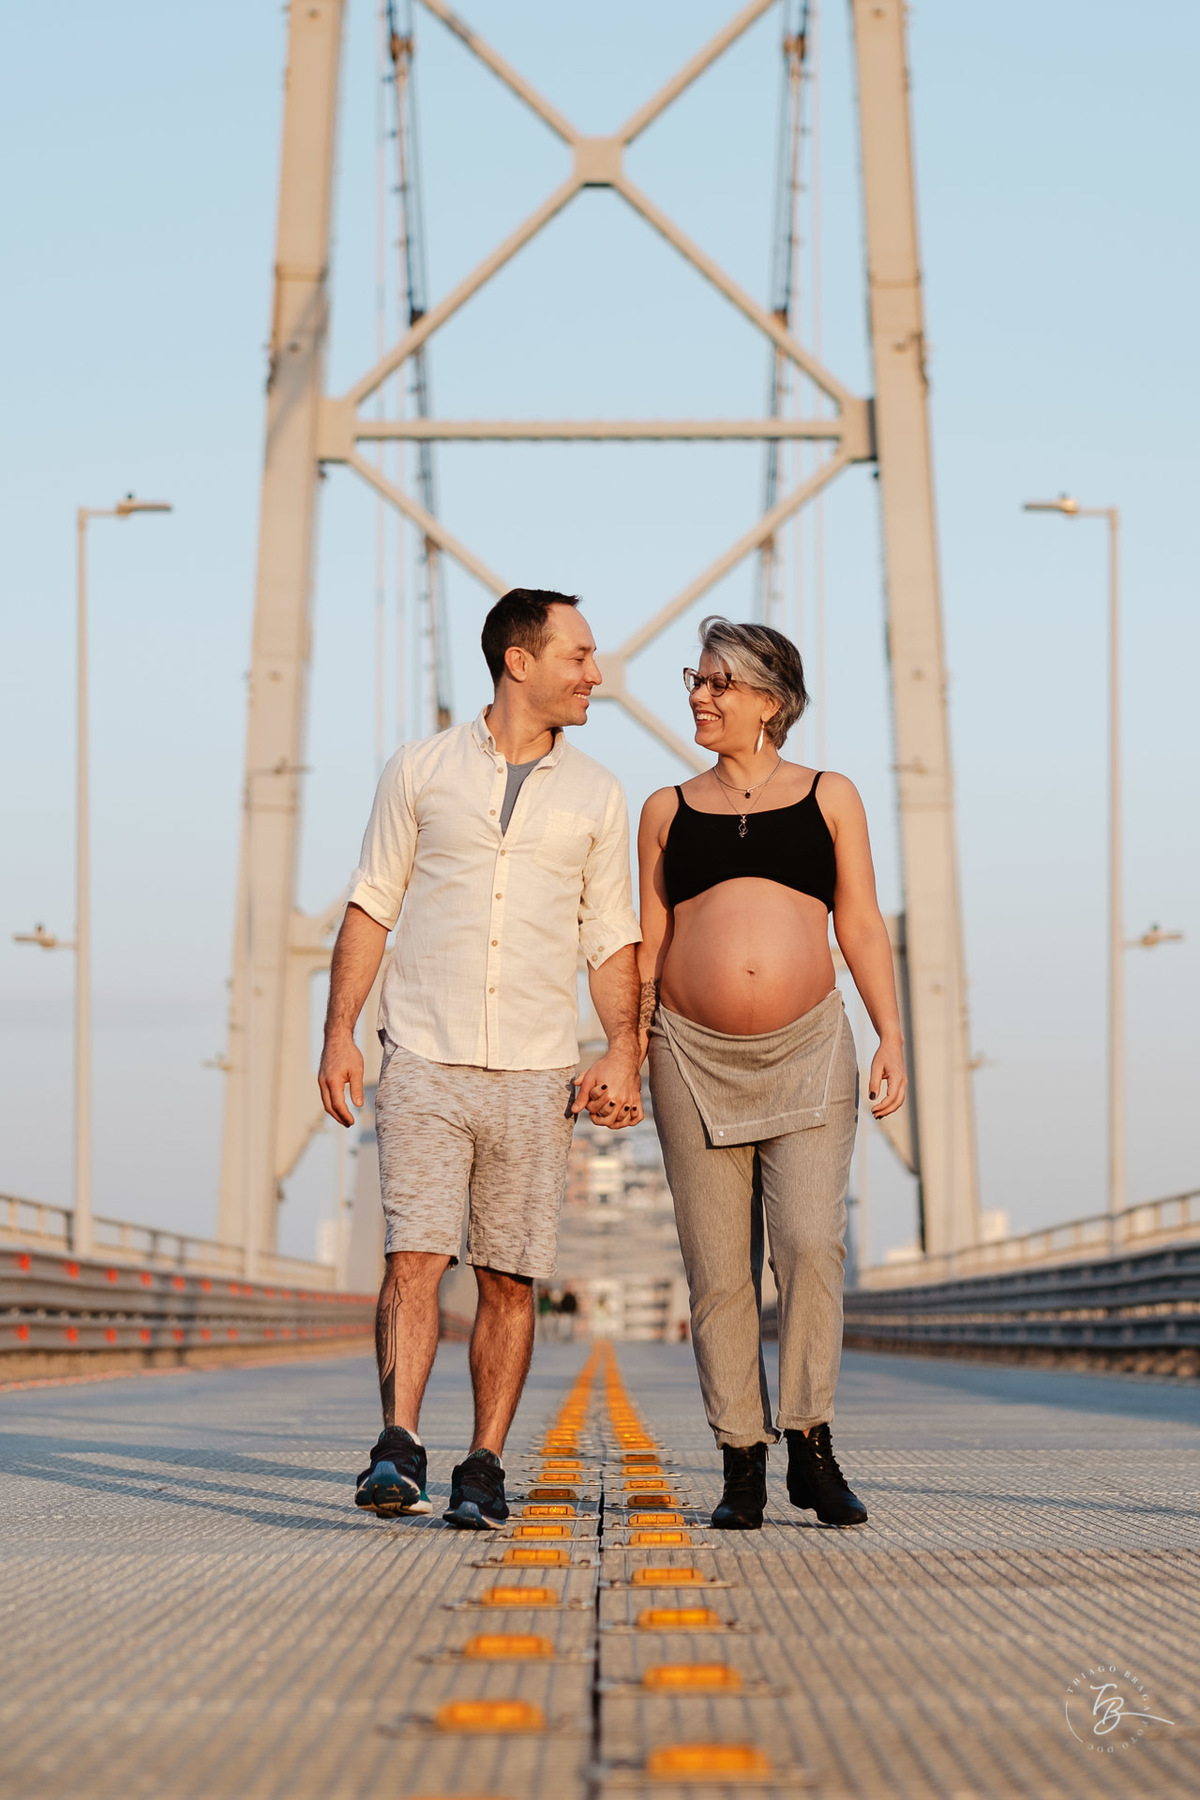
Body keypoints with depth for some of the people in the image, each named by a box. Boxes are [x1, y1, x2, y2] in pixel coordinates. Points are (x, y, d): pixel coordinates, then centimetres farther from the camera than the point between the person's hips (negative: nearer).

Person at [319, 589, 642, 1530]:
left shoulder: (597, 796, 10)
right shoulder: (422, 770, 6)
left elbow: (611, 940, 12)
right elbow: (371, 909, 8)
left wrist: (624, 1050, -2)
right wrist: (339, 1034, -1)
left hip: (535, 1073, 2)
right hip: (426, 1060, -2)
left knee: (511, 1278, 1)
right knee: (415, 1255, -13)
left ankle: (484, 1468, 6)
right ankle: (398, 1452, -18)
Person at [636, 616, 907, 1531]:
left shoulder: (829, 797, 9)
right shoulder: (667, 810, 12)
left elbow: (861, 925, 7)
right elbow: (648, 943, 13)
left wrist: (893, 1035, -3)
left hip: (808, 1051, -1)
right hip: (696, 1056, 1)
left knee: (810, 1242, -16)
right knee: (719, 1271, -1)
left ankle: (811, 1447, -4)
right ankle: (742, 1465, 5)